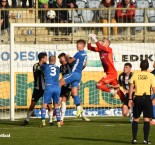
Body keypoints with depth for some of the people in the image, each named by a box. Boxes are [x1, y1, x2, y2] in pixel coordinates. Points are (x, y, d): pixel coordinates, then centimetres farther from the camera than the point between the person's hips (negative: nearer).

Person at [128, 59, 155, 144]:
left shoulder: (135, 75, 4)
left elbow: (131, 87, 1)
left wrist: (130, 99, 5)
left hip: (137, 98, 2)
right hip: (147, 98, -2)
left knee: (136, 119, 12)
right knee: (146, 120, 1)